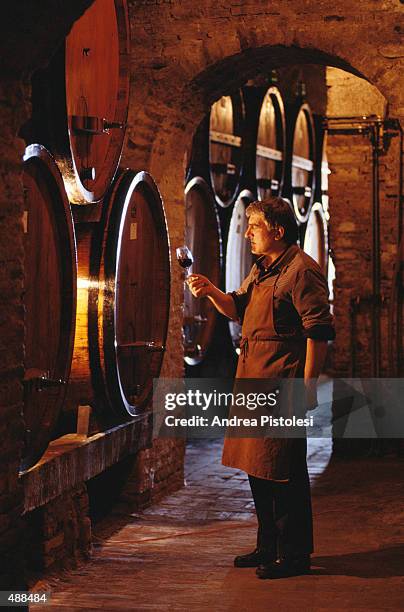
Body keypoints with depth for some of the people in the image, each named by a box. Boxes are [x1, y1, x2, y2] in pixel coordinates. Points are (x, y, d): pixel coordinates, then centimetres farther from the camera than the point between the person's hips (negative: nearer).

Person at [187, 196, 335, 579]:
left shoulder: (301, 270, -12)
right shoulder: (261, 269, 17)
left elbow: (319, 331, -16)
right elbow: (237, 309, 26)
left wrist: (308, 384, -20)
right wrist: (211, 291, 7)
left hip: (282, 383, -10)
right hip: (253, 379, 10)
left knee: (282, 470, -6)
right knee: (257, 464, 14)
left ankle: (293, 555, 3)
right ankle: (269, 547, 25)